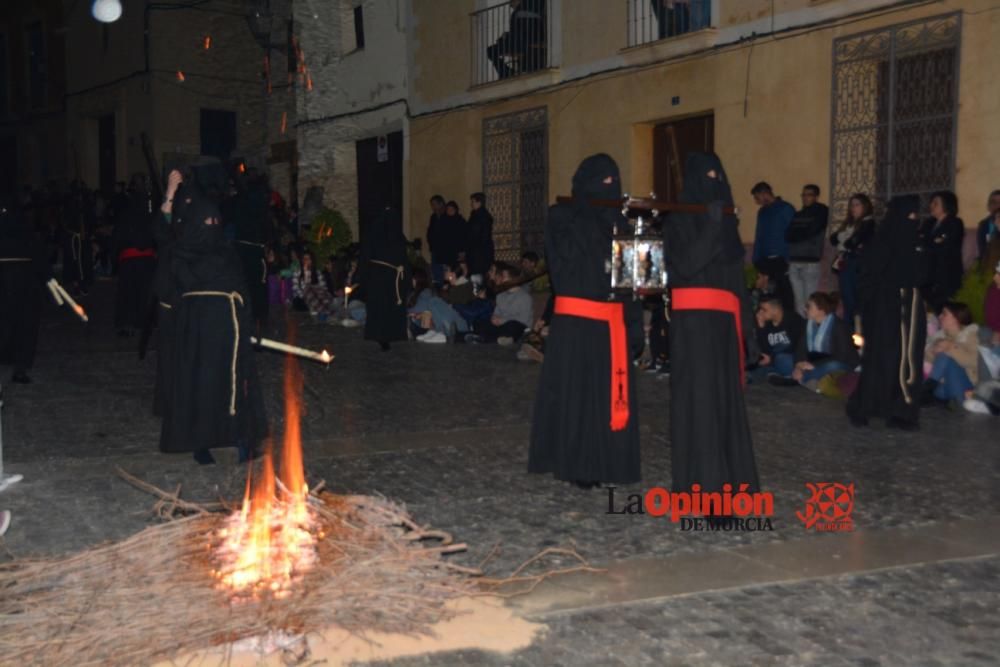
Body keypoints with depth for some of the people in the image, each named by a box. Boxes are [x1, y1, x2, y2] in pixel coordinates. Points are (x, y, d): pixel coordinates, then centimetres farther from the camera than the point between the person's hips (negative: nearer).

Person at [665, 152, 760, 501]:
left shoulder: (727, 221, 18)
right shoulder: (679, 221, -1)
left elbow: (737, 278, 17)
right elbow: (684, 266, -16)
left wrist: (747, 329, 13)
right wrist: (711, 227, -21)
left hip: (724, 321, 7)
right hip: (693, 321, -6)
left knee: (725, 399, 8)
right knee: (700, 398, -8)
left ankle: (726, 478, 16)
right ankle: (701, 484, -5)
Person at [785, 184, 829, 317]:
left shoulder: (821, 212, 6)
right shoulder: (798, 215, 20)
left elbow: (810, 231, -6)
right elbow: (788, 236, 12)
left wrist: (795, 235, 5)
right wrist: (802, 235, -4)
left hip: (810, 260, -5)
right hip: (794, 260, 5)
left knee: (810, 301, -7)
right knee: (798, 300, 4)